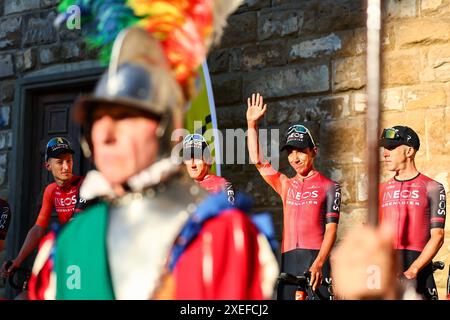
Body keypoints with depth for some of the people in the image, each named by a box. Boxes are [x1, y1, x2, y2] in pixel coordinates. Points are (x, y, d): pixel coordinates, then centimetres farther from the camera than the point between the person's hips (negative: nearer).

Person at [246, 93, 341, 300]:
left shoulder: (329, 187, 4)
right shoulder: (286, 185, 17)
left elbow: (331, 229, -3)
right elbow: (257, 161, 10)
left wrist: (318, 263, -15)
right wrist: (252, 124, 4)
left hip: (315, 259, -4)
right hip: (288, 260, 4)